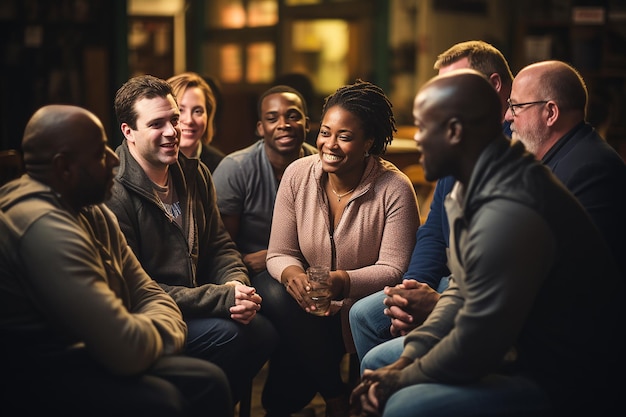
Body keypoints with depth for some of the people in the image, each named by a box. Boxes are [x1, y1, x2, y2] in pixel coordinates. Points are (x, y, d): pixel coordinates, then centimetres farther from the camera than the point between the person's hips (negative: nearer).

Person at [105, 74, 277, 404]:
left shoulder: (194, 174, 7)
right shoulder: (115, 194, -19)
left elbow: (219, 244, 13)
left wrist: (236, 284, -11)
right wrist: (220, 299, -22)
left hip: (194, 303, 7)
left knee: (263, 333, -12)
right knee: (226, 334, -26)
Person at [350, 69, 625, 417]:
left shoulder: (506, 214, -29)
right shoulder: (474, 185, 3)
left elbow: (471, 351, -25)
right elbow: (462, 291, 12)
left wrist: (402, 380, -8)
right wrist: (406, 361, 1)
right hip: (511, 345, 10)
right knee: (378, 362, 13)